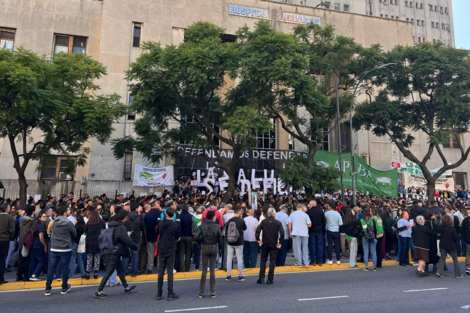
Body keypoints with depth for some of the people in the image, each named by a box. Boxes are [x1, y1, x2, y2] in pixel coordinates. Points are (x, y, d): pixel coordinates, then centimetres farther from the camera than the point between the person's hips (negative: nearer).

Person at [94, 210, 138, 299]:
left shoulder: (111, 225, 9)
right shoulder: (121, 227, -18)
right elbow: (127, 240, -18)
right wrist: (136, 247, -6)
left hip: (108, 252, 9)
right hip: (115, 253, -9)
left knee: (120, 269, 17)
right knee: (109, 271, -2)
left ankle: (126, 287, 27)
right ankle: (99, 291, 4)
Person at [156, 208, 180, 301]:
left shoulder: (160, 223, -2)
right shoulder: (175, 225, -12)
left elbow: (158, 234, 12)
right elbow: (178, 238, -1)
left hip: (161, 250, 3)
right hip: (171, 250, -3)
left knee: (161, 272, 10)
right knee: (170, 272, 1)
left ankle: (159, 294, 17)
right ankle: (170, 294, 5)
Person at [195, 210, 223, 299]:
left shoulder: (202, 226, -6)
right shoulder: (217, 226, -6)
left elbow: (196, 237, -14)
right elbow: (220, 240, -4)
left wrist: (200, 243, 4)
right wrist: (220, 249, 7)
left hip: (204, 248, 0)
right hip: (214, 248, 0)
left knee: (204, 270, 7)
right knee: (212, 270, 7)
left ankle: (201, 293, 12)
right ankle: (213, 292, 13)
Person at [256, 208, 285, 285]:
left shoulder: (264, 221, 1)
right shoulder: (278, 222, -3)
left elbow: (258, 230, -11)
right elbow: (282, 233, -15)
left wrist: (258, 239, -3)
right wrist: (280, 242, -8)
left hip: (265, 243, 2)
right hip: (274, 244, -1)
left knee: (263, 260, 12)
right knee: (272, 261, 6)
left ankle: (261, 278, 10)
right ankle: (270, 280, 7)